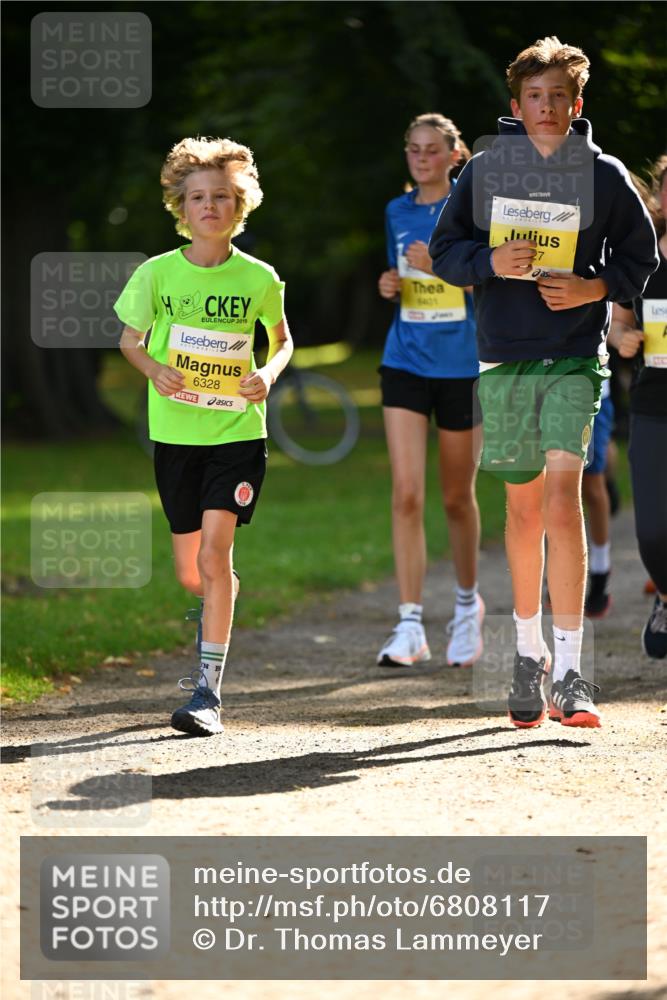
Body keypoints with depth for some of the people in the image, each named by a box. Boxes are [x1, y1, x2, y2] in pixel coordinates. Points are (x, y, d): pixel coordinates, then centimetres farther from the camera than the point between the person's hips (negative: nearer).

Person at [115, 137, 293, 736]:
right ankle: (221, 617, 47)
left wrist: (270, 373, -9)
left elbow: (282, 339, 12)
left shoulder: (259, 278, -3)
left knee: (213, 553, -17)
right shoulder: (158, 273, -3)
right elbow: (129, 336, 9)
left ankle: (208, 691, -13)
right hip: (176, 433, 2)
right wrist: (153, 368, -12)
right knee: (190, 572, 10)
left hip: (238, 430, -2)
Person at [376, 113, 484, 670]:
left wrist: (440, 266, -18)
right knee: (406, 494, -9)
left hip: (462, 366, -3)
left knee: (457, 496, 8)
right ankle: (410, 628, -12)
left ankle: (468, 602, 32)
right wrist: (391, 286, 0)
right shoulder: (398, 213, 11)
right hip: (405, 364, 3)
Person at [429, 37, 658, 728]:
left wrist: (596, 287, -9)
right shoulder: (484, 170, 6)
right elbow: (444, 249, 9)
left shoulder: (604, 174, 3)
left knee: (563, 495, -16)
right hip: (503, 357, 2)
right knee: (523, 505, 10)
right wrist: (491, 262, -11)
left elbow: (642, 257, 10)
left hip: (576, 357, -2)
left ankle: (569, 671, -17)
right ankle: (529, 652, 27)